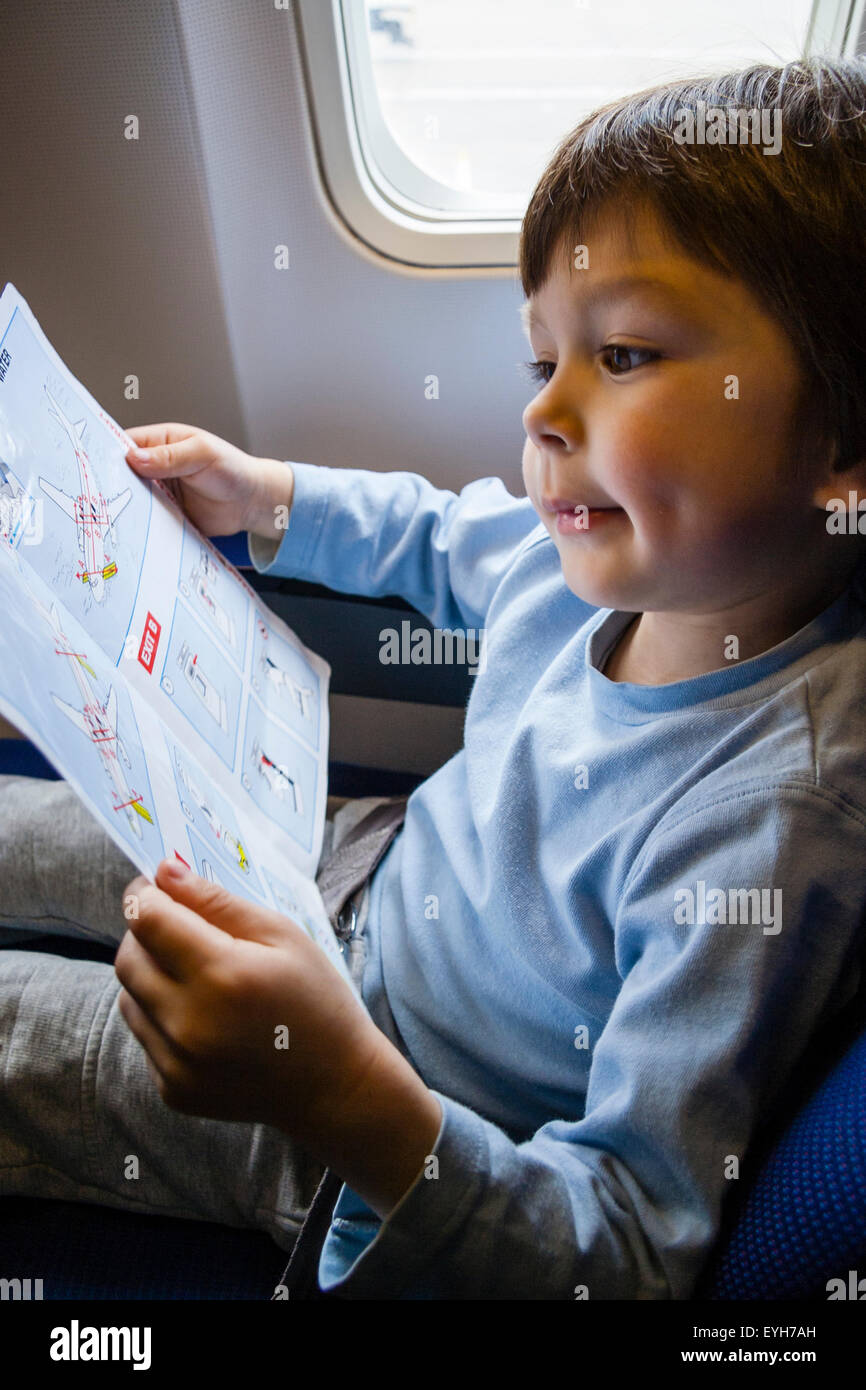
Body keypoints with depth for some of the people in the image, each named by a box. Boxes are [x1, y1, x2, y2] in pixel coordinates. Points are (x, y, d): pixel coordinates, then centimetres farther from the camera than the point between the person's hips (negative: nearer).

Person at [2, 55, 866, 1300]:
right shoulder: (614, 554, -12)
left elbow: (630, 1259, -31)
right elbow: (441, 539, 14)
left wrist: (355, 1104, -47)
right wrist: (260, 497, 4)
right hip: (378, 878, 7)